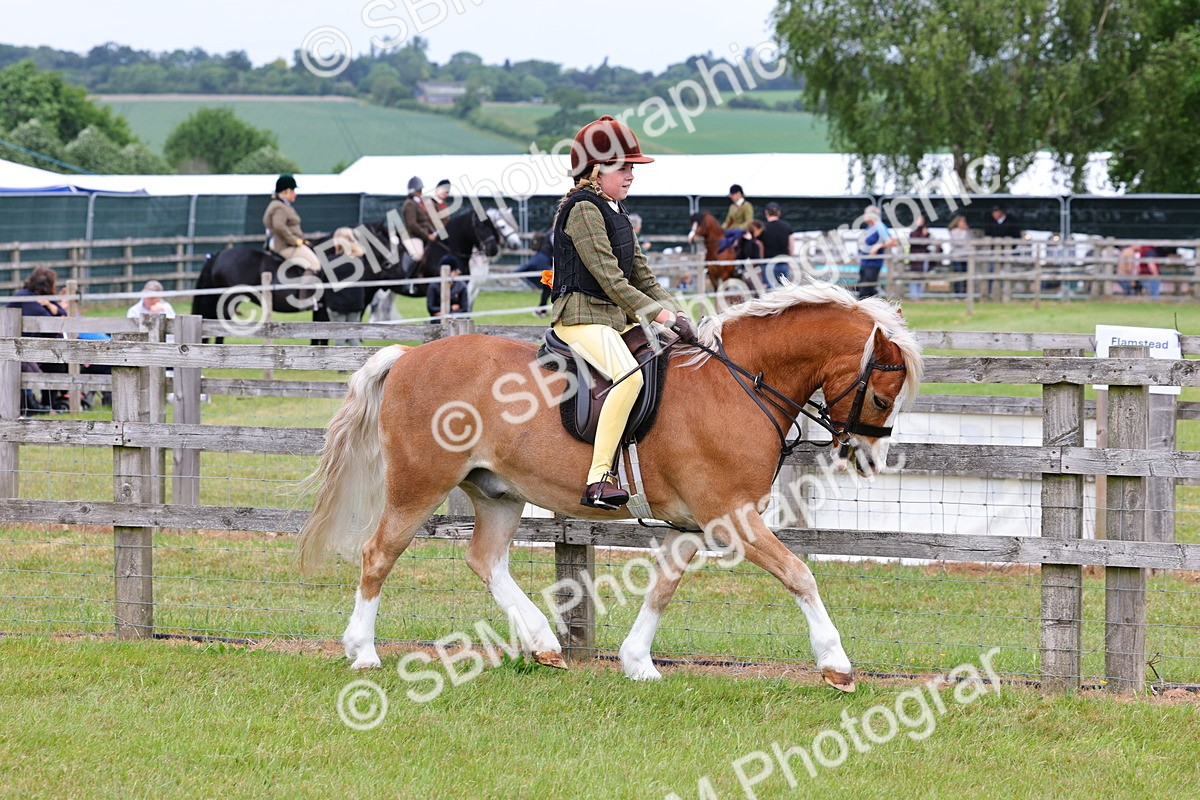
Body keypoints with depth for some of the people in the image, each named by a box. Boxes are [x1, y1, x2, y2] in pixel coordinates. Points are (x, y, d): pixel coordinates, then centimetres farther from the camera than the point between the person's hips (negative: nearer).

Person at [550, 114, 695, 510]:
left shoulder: (616, 212, 18)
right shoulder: (583, 210, -12)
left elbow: (641, 275, 17)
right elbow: (610, 279, -19)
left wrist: (675, 314, 2)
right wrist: (662, 315, -20)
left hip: (618, 317, 10)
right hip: (582, 316, -10)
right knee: (629, 375, -33)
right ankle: (598, 478, -37)